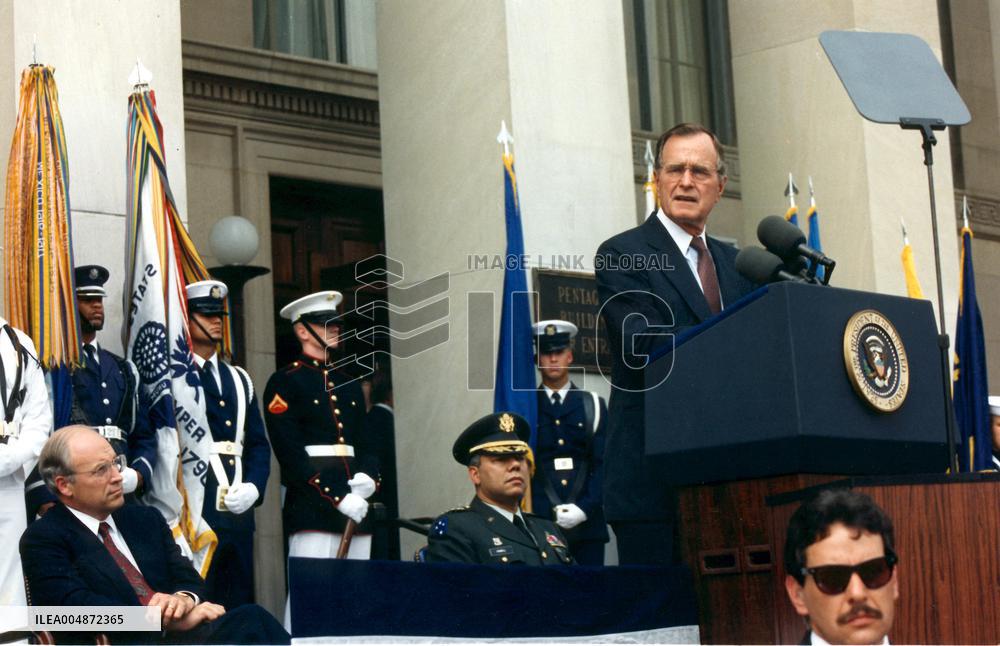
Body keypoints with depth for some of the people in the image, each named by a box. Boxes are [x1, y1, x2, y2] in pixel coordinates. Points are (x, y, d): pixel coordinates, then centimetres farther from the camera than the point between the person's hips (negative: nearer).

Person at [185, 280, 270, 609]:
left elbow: (258, 444, 18)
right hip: (195, 509, -7)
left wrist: (253, 487, 0)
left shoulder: (239, 379, 21)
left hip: (239, 510, 7)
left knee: (239, 603, 7)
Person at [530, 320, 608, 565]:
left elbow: (603, 464, 5)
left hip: (587, 521, 1)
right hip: (540, 524, -1)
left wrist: (583, 508, -9)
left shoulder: (593, 405, 12)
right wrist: (553, 512, -7)